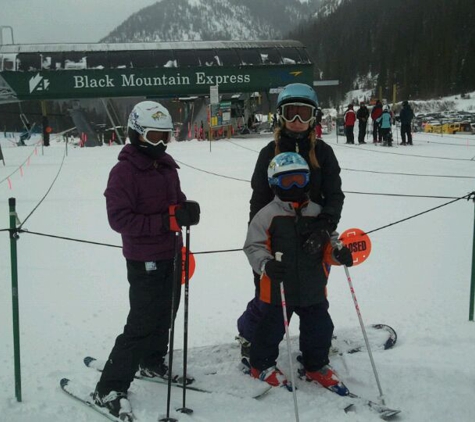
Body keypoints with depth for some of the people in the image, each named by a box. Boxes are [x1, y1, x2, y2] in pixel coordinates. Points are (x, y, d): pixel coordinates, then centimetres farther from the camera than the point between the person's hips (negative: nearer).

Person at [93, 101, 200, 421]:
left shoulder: (167, 166, 7)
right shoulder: (124, 172, -16)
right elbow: (120, 218, -23)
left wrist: (187, 209, -8)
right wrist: (167, 221, -29)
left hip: (171, 255, 8)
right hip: (145, 260, -8)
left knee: (165, 314, 20)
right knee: (142, 323, -7)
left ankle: (153, 362, 42)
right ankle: (110, 388, 3)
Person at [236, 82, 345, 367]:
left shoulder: (322, 152, -1)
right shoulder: (270, 152, -1)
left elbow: (335, 196, -6)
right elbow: (259, 200, 1)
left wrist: (325, 226, -25)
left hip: (313, 240, 1)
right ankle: (248, 335, 37)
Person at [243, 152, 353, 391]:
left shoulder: (317, 213, 6)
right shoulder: (267, 214, -7)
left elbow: (328, 244, 10)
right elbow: (254, 246, -9)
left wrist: (338, 253, -12)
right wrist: (266, 264, -27)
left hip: (313, 289, 4)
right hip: (277, 289, -4)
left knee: (320, 328, 14)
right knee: (272, 329, 9)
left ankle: (316, 366, 36)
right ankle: (262, 366, 32)